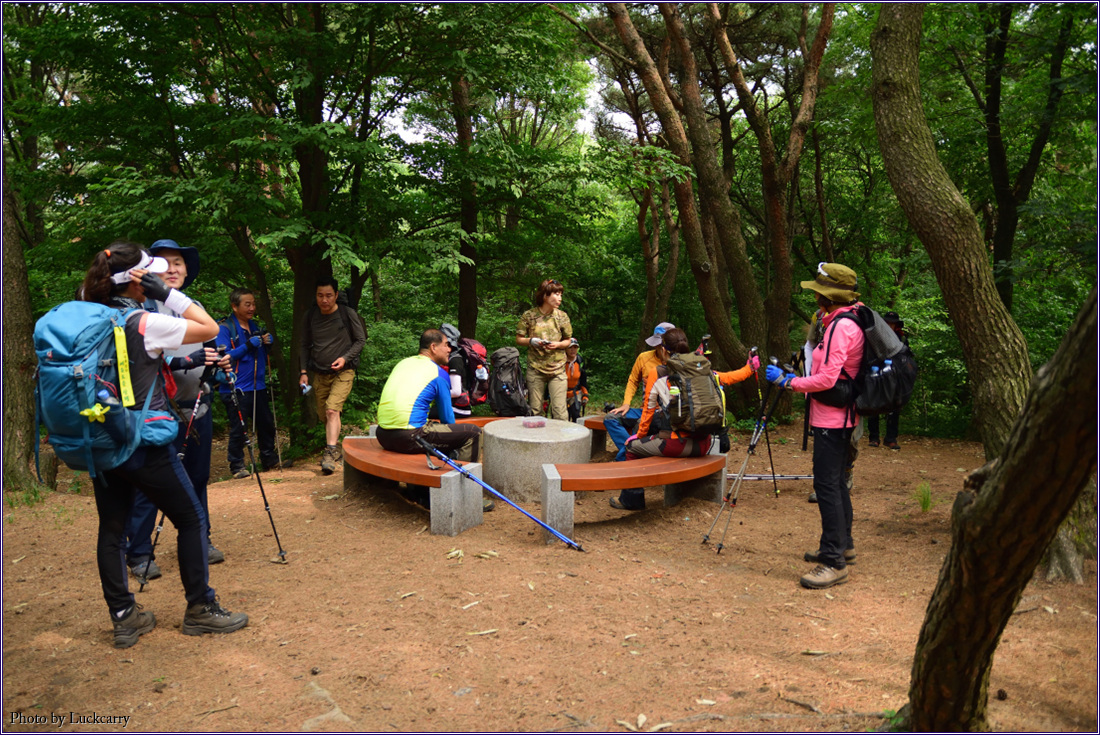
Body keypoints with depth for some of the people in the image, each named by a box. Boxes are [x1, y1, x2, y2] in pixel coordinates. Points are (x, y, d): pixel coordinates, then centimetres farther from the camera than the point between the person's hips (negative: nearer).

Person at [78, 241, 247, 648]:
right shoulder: (145, 325, -15)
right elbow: (210, 328, -10)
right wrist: (167, 294, -9)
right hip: (144, 445, -7)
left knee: (111, 529, 13)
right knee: (192, 519, 7)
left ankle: (123, 617, 21)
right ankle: (200, 609, 15)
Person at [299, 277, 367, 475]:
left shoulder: (348, 314, -8)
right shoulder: (310, 317, 3)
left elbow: (361, 340, 0)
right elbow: (305, 345, 13)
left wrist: (345, 358, -15)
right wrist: (303, 372, 5)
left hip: (343, 372, -5)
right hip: (320, 374, 5)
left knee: (332, 409, -22)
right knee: (323, 414, 11)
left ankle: (330, 454, -24)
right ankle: (336, 448, 33)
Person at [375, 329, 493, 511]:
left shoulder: (403, 363, 20)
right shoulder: (438, 373, -1)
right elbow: (447, 418, 4)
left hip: (383, 435, 8)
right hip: (409, 438, -8)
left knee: (432, 429, 37)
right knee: (472, 433, -1)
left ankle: (419, 491, 34)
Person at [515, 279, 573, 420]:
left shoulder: (562, 316, 4)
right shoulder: (529, 315, -1)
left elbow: (568, 341, 11)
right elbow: (518, 339, 5)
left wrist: (558, 344, -10)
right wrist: (531, 341, -14)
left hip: (557, 368, 1)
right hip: (535, 368, -1)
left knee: (559, 411, -6)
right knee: (534, 410, 6)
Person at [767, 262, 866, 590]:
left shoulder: (842, 327, -17)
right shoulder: (843, 323, 14)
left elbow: (827, 379, -22)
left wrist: (788, 381, -13)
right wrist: (796, 380, 16)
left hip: (832, 420, -11)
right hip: (840, 418, 11)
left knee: (827, 485, -9)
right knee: (837, 482, 19)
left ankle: (834, 562, -5)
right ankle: (842, 545, 33)